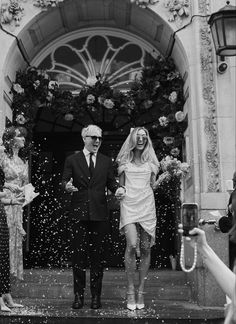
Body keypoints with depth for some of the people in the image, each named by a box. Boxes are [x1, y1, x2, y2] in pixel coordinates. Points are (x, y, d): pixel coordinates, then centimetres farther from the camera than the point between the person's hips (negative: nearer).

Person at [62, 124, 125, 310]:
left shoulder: (106, 161, 13)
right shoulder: (72, 160, 7)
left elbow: (111, 182, 11)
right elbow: (65, 181, 3)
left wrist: (118, 188, -10)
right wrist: (67, 186, -20)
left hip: (100, 213, 1)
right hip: (79, 213, -1)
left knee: (97, 255, 5)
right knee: (79, 254, 2)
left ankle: (96, 296, 14)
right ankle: (79, 295, 11)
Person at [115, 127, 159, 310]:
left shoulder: (151, 161, 13)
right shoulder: (124, 160, 10)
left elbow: (153, 184, 14)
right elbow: (120, 185, 13)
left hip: (147, 205, 2)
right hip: (128, 204, -2)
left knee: (146, 249, 0)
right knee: (132, 245, -19)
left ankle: (141, 291, 11)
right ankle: (130, 291, -7)